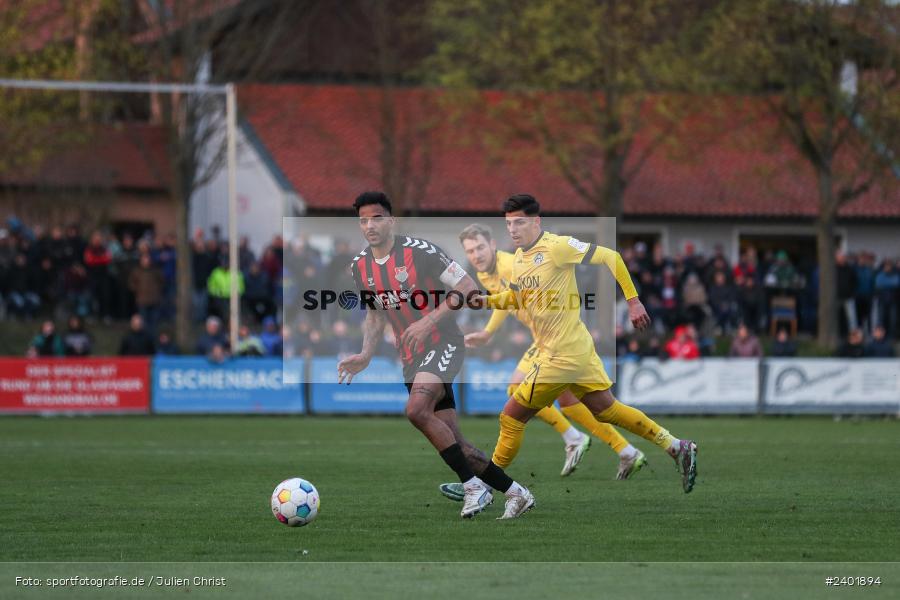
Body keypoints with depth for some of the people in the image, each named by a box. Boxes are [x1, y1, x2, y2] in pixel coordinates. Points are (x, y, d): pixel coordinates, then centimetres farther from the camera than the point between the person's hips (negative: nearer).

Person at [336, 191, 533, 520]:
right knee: (452, 441, 4)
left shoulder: (418, 251, -14)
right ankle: (515, 493, 18)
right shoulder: (359, 267, 6)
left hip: (444, 345, -7)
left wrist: (429, 321, -23)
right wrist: (365, 356, 6)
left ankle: (473, 486, -20)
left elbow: (468, 289, -14)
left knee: (416, 409, -30)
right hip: (411, 356, 7)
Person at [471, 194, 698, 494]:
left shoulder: (556, 247, -18)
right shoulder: (519, 257, 8)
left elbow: (610, 257, -15)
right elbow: (516, 296, 24)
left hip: (562, 355, -9)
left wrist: (633, 301, -14)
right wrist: (487, 300, 5)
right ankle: (676, 447, 19)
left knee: (512, 417, -1)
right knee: (606, 409, 15)